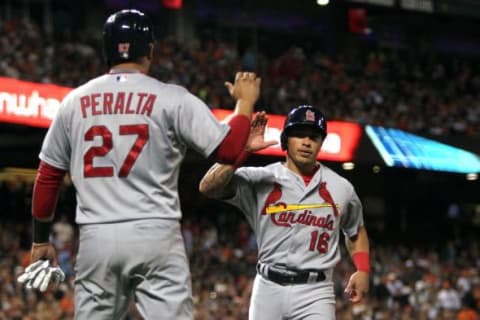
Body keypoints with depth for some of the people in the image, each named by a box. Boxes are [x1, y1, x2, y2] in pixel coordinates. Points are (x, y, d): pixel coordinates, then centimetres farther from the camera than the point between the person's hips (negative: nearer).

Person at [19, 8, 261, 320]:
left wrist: (41, 239, 25)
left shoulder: (74, 101, 10)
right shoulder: (171, 98, 0)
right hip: (155, 236, -3)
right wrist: (246, 102, 13)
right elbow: (228, 150, -4)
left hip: (95, 238, 3)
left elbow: (48, 177, 14)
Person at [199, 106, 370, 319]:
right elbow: (208, 187, -14)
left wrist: (363, 270, 8)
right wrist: (242, 150, -22)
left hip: (314, 293, 0)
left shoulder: (341, 188, 8)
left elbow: (356, 231, 24)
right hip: (268, 290, 0)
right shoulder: (259, 180, 0)